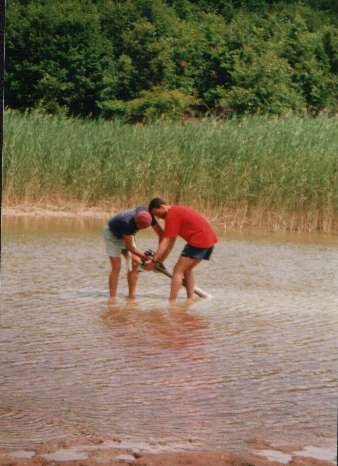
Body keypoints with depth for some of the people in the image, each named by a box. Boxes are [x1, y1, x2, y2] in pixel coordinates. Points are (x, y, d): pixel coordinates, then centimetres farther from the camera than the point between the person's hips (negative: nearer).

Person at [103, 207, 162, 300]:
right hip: (112, 234, -6)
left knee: (135, 263, -6)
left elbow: (160, 232, -16)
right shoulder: (127, 223, -43)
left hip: (126, 235, 6)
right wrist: (144, 256, -32)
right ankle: (112, 298, -10)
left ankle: (131, 296, 0)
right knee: (116, 268, -14)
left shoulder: (147, 216, -27)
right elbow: (130, 247, -33)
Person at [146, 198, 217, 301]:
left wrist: (153, 261, -10)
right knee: (186, 269, 20)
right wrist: (161, 260, 17)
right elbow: (171, 241, 20)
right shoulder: (177, 211, 20)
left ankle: (172, 301, -12)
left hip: (198, 241, -10)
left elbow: (165, 242, -12)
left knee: (178, 270, -6)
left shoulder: (171, 215, -10)